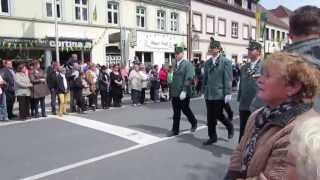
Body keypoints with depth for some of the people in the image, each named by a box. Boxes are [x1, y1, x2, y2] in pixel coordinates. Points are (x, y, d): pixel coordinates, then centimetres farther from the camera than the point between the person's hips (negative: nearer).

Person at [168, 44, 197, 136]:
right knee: (176, 112, 8)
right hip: (175, 93, 6)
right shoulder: (176, 64, 12)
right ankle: (175, 130, 16)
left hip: (183, 93, -6)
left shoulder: (187, 64, -9)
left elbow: (189, 78, -17)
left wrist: (184, 91, -24)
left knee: (185, 109, 7)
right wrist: (172, 90, 13)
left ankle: (194, 123, 33)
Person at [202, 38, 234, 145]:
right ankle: (212, 137, 25)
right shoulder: (208, 62, 10)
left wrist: (228, 93, -14)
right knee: (210, 117, 10)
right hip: (209, 94, 6)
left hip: (220, 94, -5)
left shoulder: (225, 62, -6)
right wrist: (204, 91, 12)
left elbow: (228, 79, -11)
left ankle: (229, 127, 27)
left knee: (218, 115, 0)